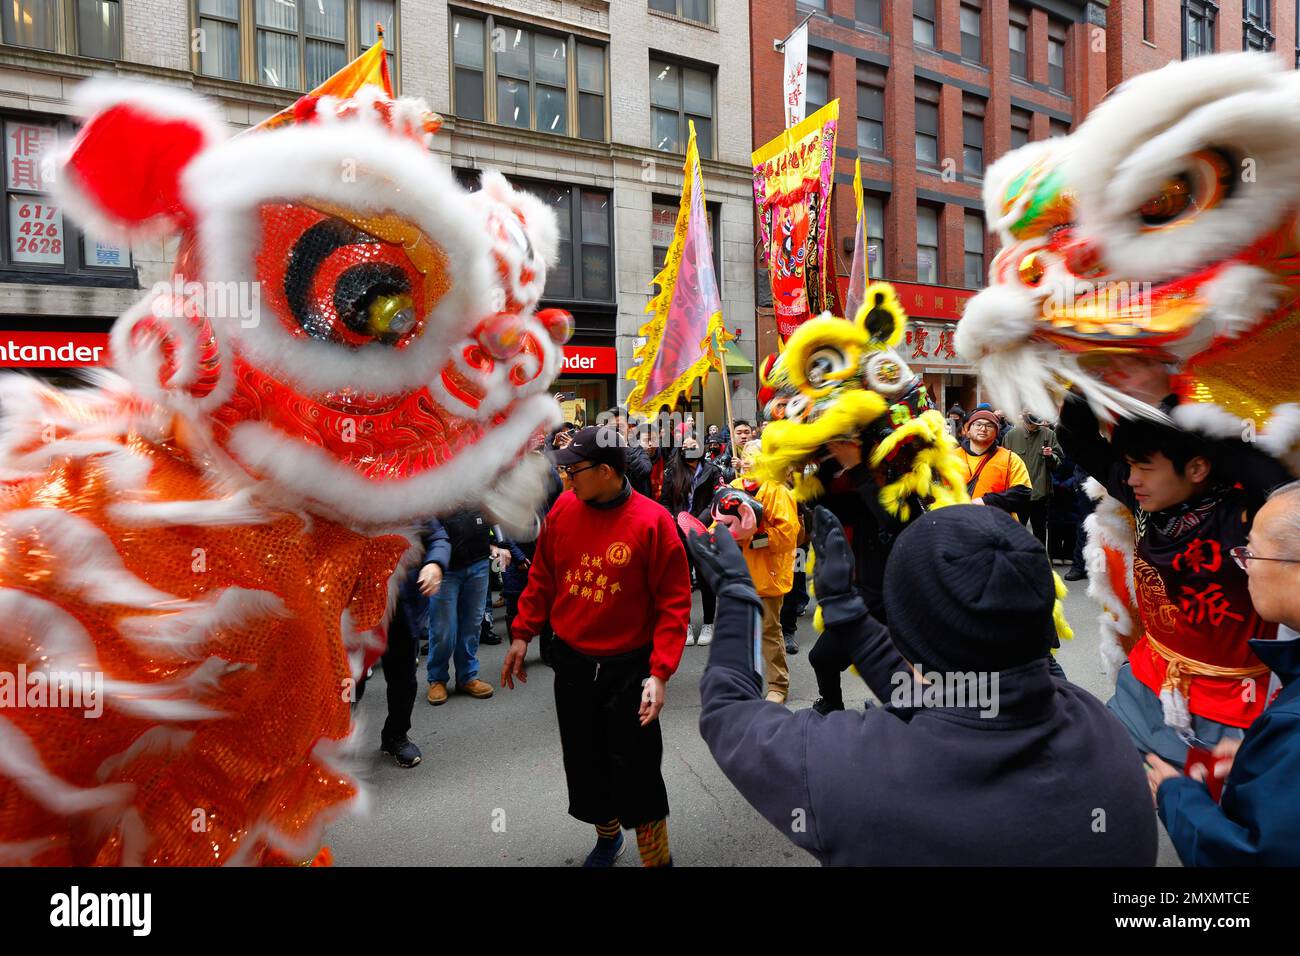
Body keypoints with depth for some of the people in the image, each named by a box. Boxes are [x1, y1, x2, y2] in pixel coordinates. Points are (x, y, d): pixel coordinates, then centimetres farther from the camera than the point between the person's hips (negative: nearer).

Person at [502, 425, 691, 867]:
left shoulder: (653, 521, -17)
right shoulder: (563, 509, -4)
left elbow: (673, 603, -14)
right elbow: (542, 577, 8)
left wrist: (659, 673, -19)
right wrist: (522, 634, 6)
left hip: (627, 668, -5)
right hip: (571, 663, 5)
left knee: (635, 771, 2)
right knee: (585, 763, 19)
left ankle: (657, 857, 26)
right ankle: (607, 835, 46)